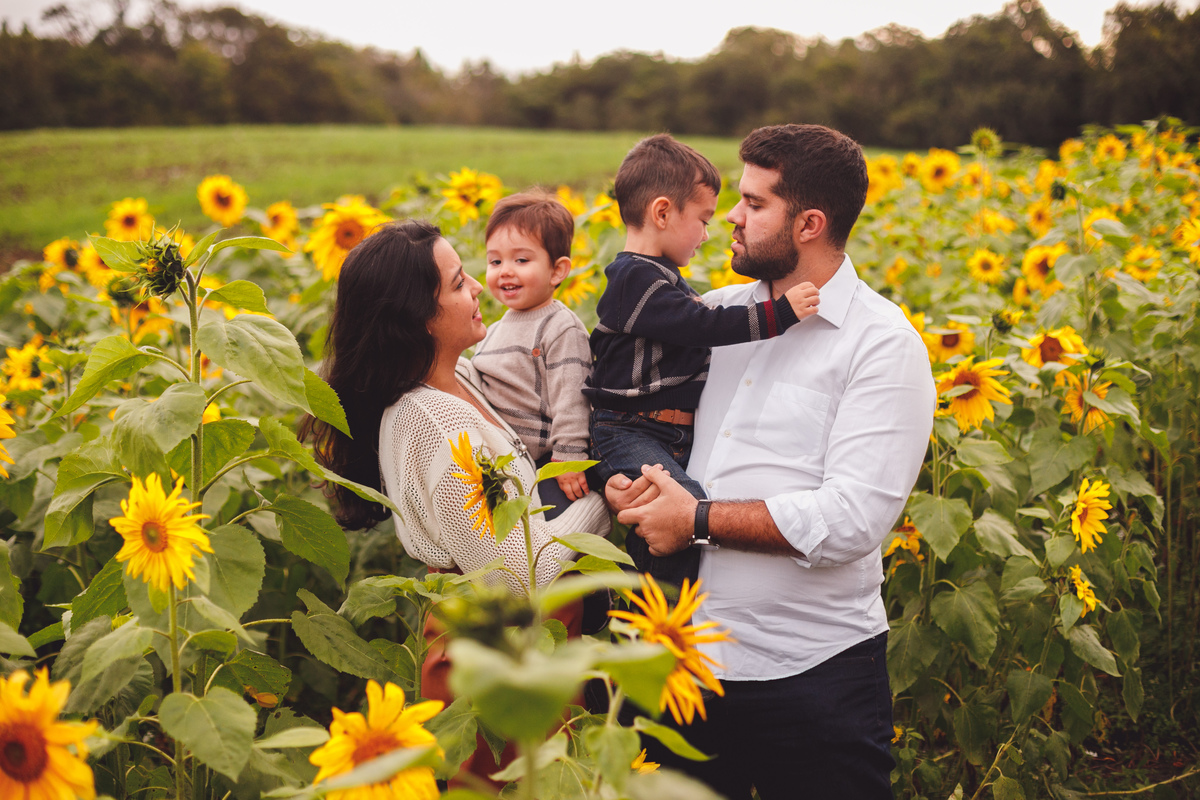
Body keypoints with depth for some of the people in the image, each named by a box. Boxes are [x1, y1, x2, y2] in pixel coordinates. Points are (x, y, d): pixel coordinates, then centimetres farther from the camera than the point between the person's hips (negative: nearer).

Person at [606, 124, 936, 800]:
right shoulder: (714, 315, 8)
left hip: (813, 669, -5)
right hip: (690, 657, 6)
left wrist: (698, 520, -16)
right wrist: (621, 481, -7)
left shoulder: (884, 345, -10)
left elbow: (852, 521, -20)